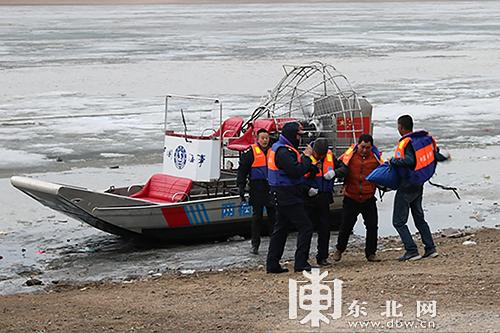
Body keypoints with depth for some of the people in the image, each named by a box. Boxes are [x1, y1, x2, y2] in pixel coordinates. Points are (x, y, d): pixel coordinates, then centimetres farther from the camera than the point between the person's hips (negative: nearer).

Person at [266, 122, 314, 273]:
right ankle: (301, 263, -7)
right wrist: (306, 157, -15)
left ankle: (272, 264, 15)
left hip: (283, 197, 11)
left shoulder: (278, 148, 15)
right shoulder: (284, 152, -19)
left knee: (281, 229, 13)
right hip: (288, 197, -11)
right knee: (305, 227, -7)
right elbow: (296, 171, -26)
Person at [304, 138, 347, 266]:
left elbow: (343, 168, 10)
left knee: (324, 229, 8)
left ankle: (322, 257, 18)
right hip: (309, 198, -4)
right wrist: (307, 189, -21)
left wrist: (334, 172, -10)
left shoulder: (330, 156, 4)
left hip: (324, 198, 4)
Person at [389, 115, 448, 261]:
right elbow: (435, 156, 7)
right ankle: (430, 248, 14)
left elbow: (409, 161, -36)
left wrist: (393, 161, -23)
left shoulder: (406, 143, -21)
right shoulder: (426, 138, 2)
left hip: (407, 186, -8)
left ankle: (412, 251, -6)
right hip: (419, 186, 8)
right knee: (419, 218, 20)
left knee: (399, 221, 0)